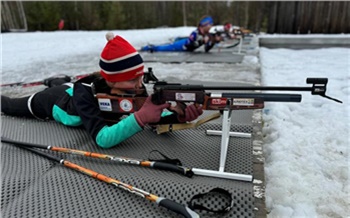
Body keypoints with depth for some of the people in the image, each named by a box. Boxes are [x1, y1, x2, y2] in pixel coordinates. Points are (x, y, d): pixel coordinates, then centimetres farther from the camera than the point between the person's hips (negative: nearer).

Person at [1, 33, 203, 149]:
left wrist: (178, 116, -57)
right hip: (54, 100, -3)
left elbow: (154, 117, -37)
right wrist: (139, 117, -70)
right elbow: (102, 138, -58)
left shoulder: (135, 89, -36)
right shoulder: (84, 95, -49)